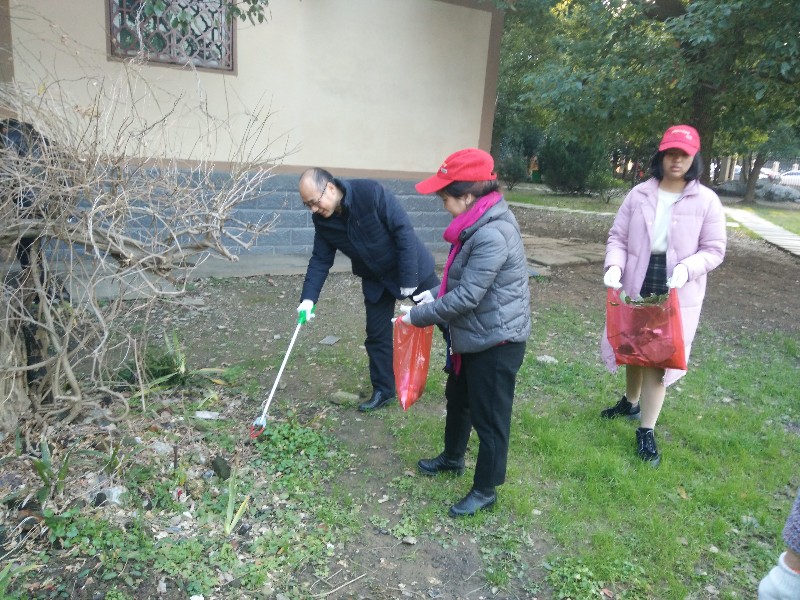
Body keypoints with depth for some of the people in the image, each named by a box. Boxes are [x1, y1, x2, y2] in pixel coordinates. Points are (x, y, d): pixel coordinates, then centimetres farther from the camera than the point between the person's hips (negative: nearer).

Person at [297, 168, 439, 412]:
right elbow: (320, 260, -3)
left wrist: (409, 279, -25)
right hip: (376, 280, 5)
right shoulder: (322, 220, -11)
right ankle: (383, 391, 24)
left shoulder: (371, 192, -30)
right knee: (376, 335, 7)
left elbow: (404, 231, -27)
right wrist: (308, 297, -14)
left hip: (413, 269, -5)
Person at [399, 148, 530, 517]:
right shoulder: (481, 224, 4)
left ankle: (486, 490, 27)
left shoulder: (492, 236, -27)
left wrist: (418, 315, -14)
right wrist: (435, 294, 3)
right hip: (473, 337, 10)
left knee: (489, 416, 7)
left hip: (496, 341, -10)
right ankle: (453, 458, 49)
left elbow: (466, 298, -25)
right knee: (457, 398, 26)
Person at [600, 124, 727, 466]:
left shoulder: (706, 201, -6)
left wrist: (687, 267, -22)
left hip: (677, 296, -2)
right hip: (635, 287, 3)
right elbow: (618, 237, 2)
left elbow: (714, 249, -3)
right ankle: (630, 403, 45)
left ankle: (646, 432, 14)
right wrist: (614, 265, -17)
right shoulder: (639, 194, -1)